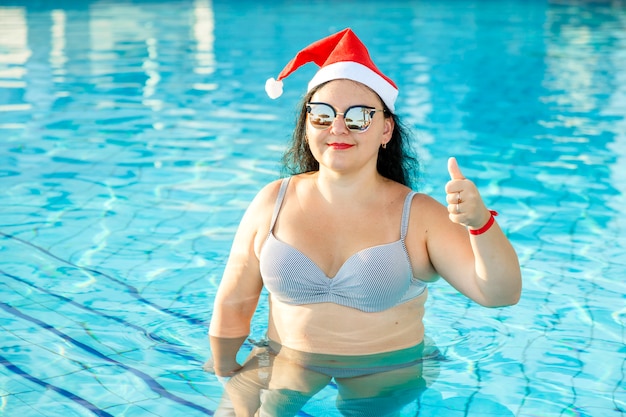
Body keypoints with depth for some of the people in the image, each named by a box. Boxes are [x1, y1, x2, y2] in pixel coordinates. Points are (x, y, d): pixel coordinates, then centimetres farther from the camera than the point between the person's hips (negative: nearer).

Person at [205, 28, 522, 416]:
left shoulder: (419, 216, -10)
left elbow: (502, 294, -19)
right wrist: (226, 376, 11)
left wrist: (481, 222, -36)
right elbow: (233, 304, 5)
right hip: (285, 371, 2)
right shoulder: (273, 203, -3)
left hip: (384, 382, -1)